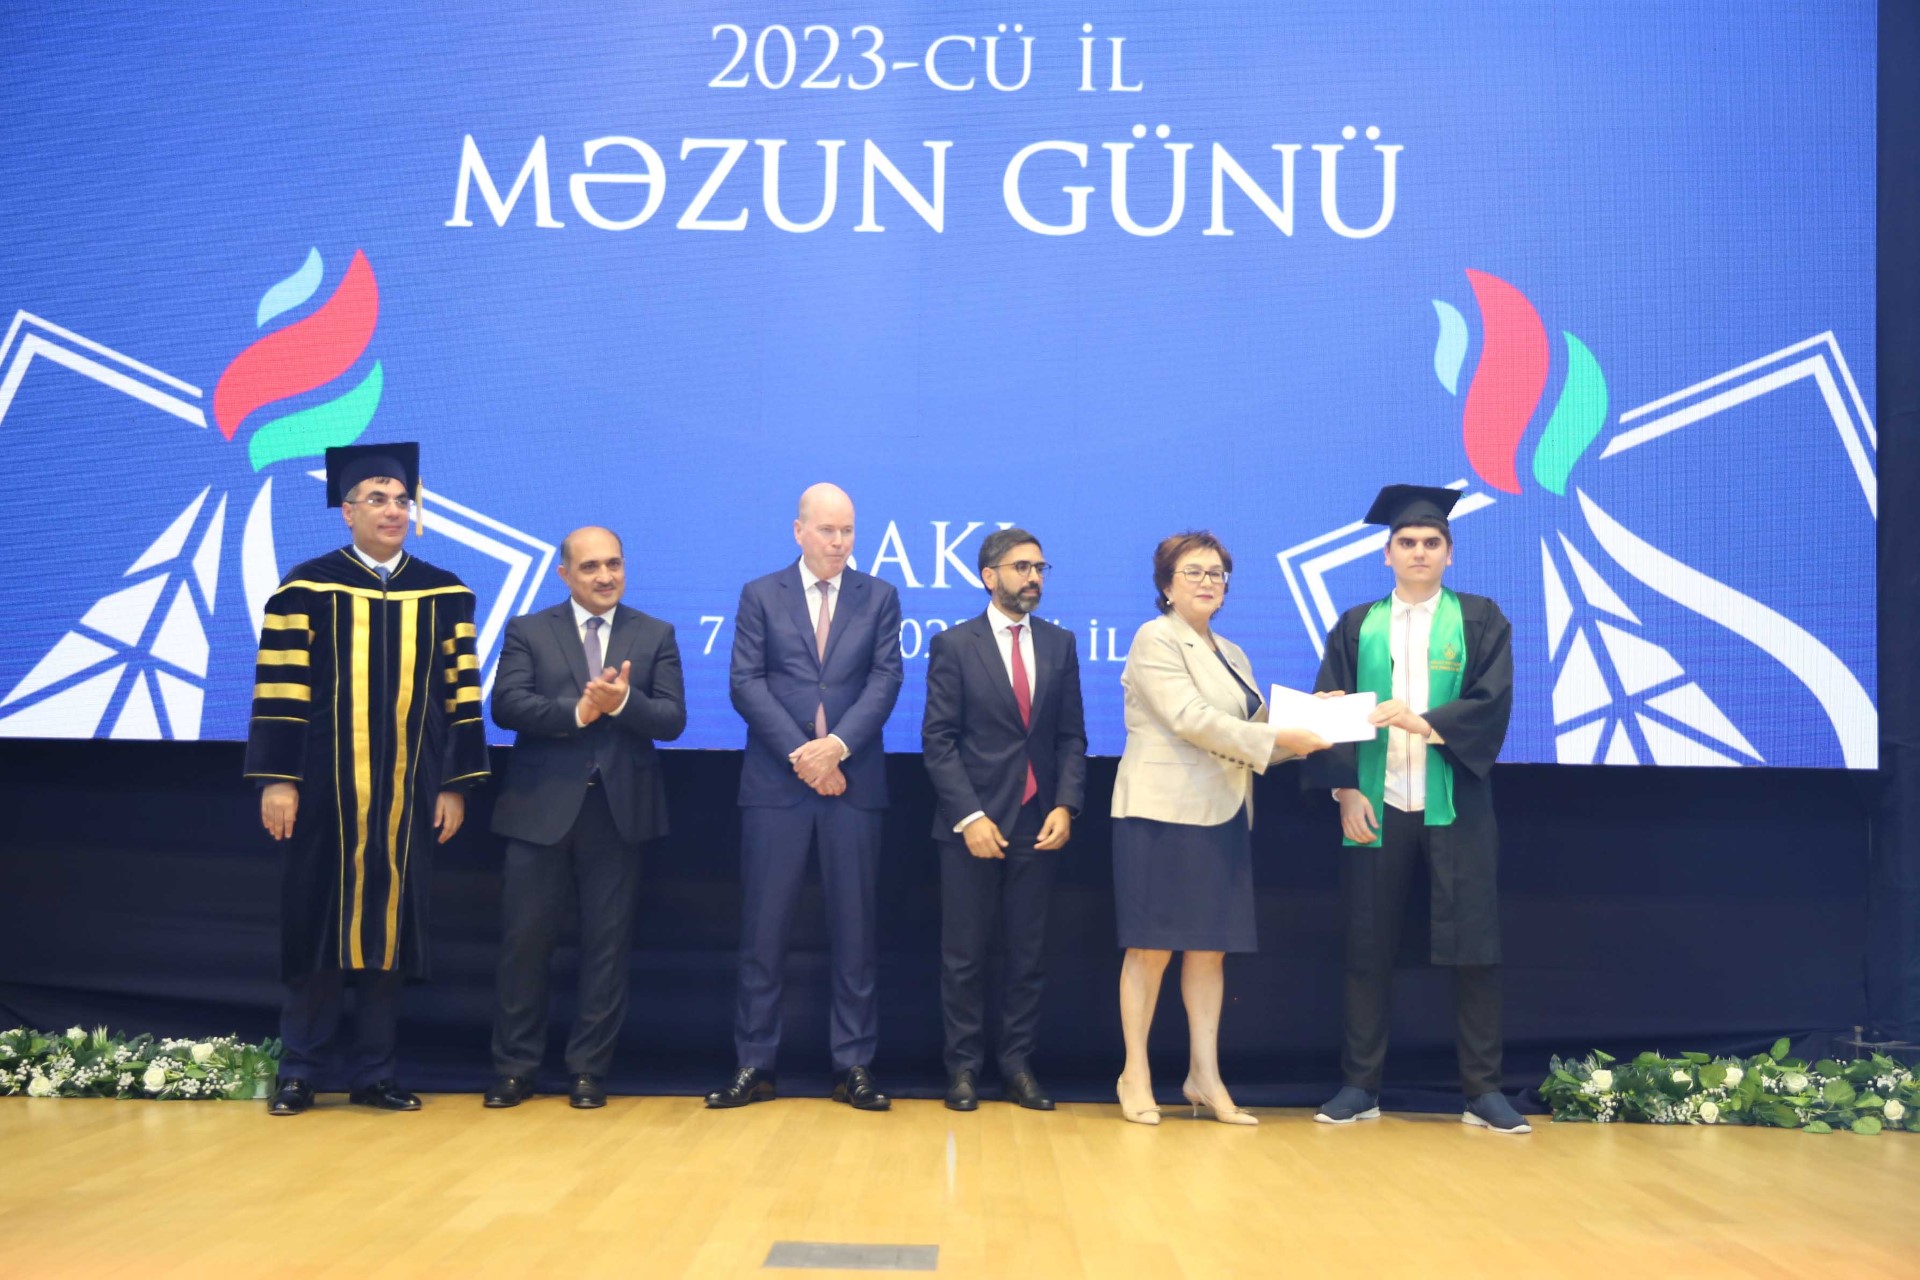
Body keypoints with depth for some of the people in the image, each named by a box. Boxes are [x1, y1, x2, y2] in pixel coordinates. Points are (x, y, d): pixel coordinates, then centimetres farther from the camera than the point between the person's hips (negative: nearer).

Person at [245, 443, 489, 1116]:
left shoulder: (445, 593, 6)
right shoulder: (306, 587, -1)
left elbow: (462, 693, 6)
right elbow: (280, 689, -3)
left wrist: (456, 784, 2)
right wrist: (277, 779, -9)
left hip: (408, 793, 2)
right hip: (327, 789, -2)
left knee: (390, 924, 6)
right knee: (319, 923, 3)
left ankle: (373, 1072, 15)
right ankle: (300, 1068, 16)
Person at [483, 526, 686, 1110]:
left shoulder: (656, 635, 8)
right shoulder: (527, 631, 6)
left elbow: (671, 719, -1)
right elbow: (507, 705, -8)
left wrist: (621, 701, -19)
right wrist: (576, 710, -20)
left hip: (620, 810, 1)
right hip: (542, 809, -1)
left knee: (607, 945, 6)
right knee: (524, 940, 3)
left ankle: (589, 1069, 16)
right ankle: (515, 1067, 16)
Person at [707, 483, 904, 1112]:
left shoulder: (879, 598, 9)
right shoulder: (760, 595, 7)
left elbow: (885, 681, -1)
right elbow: (746, 683, -2)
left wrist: (836, 746, -15)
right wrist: (800, 753, -12)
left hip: (853, 783, 1)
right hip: (775, 783, 0)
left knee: (854, 929, 4)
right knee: (763, 929, 2)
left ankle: (854, 1066, 11)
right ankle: (753, 1065, 10)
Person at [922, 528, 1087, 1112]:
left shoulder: (1059, 644, 9)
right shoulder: (953, 645, -1)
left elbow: (1072, 735, 8)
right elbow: (938, 739, -5)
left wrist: (1065, 806, -6)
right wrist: (968, 816, -14)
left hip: (1037, 824, 3)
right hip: (972, 823, -3)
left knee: (1028, 954, 6)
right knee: (965, 954, 3)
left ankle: (1017, 1066, 15)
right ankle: (963, 1067, 13)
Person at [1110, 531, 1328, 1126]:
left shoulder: (1231, 654, 19)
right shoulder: (1155, 640, -5)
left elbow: (1253, 730, 15)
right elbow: (1190, 719, -17)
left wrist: (1308, 725, -3)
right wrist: (1275, 739, -18)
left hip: (1222, 815, 7)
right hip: (1163, 811, -7)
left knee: (1211, 947, 7)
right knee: (1152, 947, -1)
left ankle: (1204, 1076, 13)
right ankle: (1135, 1076, 8)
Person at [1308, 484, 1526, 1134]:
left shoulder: (1480, 619, 6)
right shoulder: (1356, 627, 10)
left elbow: (1494, 702, -6)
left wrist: (1426, 722, -20)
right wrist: (1345, 789, -8)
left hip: (1455, 809, -1)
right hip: (1376, 808, 1)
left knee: (1473, 945, -1)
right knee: (1368, 948, 4)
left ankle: (1483, 1090, 8)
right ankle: (1361, 1087, 12)